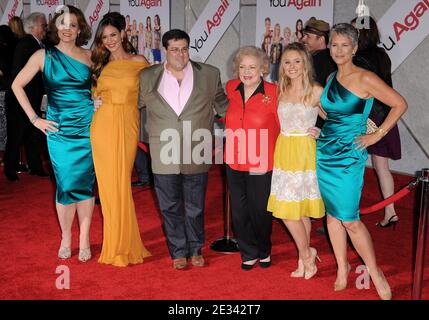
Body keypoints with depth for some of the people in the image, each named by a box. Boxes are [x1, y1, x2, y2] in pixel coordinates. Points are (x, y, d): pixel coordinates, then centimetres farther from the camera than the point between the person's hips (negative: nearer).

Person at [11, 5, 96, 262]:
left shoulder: (89, 56, 5)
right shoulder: (44, 56, 1)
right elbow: (17, 85, 2)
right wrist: (35, 119, -3)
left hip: (88, 127, 1)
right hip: (59, 130, -1)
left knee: (86, 185, 4)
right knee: (66, 185, -1)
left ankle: (84, 240, 15)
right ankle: (66, 240, 17)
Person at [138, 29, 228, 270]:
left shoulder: (209, 74, 3)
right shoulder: (147, 77, 3)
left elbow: (222, 106, 15)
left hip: (197, 155, 0)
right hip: (164, 156, 0)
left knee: (195, 207, 12)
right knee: (170, 207, 9)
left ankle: (196, 250, 29)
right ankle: (179, 252, 24)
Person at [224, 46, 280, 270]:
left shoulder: (273, 92, -12)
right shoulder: (231, 88, 1)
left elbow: (283, 127, -6)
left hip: (261, 165, -4)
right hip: (235, 163, 4)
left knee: (260, 211, 10)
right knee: (239, 212, 11)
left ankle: (264, 251, 37)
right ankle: (249, 253, 32)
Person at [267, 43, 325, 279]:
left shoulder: (316, 92, -6)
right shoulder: (281, 91, 8)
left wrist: (321, 132, -10)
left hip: (305, 152, -5)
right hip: (284, 152, 5)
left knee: (295, 209, -3)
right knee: (295, 211, 8)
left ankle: (305, 256, 16)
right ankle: (306, 257, 22)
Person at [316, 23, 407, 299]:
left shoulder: (365, 79, -12)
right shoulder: (331, 78, 9)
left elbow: (400, 104, -9)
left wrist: (376, 135, -9)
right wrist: (323, 131, 9)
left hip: (349, 155, -7)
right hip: (325, 152, 7)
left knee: (349, 219, -6)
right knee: (332, 213, 12)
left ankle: (375, 272, 13)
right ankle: (342, 268, 27)